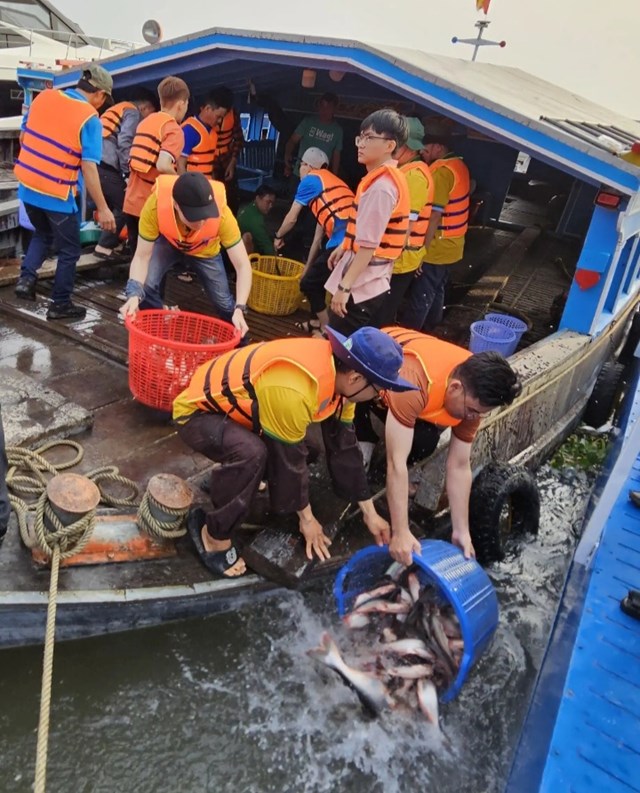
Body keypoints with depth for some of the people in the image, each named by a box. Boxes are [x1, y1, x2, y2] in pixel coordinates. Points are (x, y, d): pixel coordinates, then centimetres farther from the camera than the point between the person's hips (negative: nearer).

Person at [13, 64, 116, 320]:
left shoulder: (43, 97, 4)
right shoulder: (90, 119, -14)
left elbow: (23, 137, 13)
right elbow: (88, 167, -20)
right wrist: (103, 208, -16)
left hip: (27, 186, 6)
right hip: (57, 194, -6)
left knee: (42, 234, 29)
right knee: (69, 249, 11)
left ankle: (26, 278, 14)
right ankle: (60, 304, 17)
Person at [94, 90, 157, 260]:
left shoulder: (119, 109, 29)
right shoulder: (133, 113, 0)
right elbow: (124, 143, -15)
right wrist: (128, 171, -12)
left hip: (97, 163, 9)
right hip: (107, 167, -9)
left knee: (110, 207, 17)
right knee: (122, 207, -3)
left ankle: (107, 243, 19)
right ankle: (104, 247, -4)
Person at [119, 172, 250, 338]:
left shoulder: (221, 213, -40)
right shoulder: (155, 205, -40)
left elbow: (243, 266, -37)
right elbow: (141, 257, -31)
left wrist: (239, 309, -51)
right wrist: (134, 294, -49)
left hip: (205, 251, 0)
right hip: (167, 243, 0)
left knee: (223, 301, -3)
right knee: (145, 286, -23)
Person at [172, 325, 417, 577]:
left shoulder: (338, 370, -10)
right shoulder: (294, 390, -38)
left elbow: (344, 447, -2)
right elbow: (289, 458, -25)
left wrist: (370, 512, 2)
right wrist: (307, 518, -9)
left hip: (232, 409, 9)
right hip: (196, 412, -8)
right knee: (252, 453, -34)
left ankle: (228, 475, 24)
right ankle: (214, 536, -12)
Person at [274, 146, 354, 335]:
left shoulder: (311, 179, 9)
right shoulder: (330, 182, 31)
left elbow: (291, 219, 14)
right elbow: (318, 237, 32)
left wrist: (278, 237, 34)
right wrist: (307, 267, 35)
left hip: (343, 242, -8)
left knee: (308, 283, 7)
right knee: (315, 279, 26)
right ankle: (317, 322, 36)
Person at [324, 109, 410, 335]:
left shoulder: (380, 187, -22)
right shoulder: (388, 178, 9)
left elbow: (368, 246, -24)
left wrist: (344, 287, -23)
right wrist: (344, 247, 27)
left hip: (361, 288, -10)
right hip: (368, 284, 10)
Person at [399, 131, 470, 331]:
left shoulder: (441, 171, -20)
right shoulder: (459, 166, 10)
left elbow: (434, 215, -24)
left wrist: (421, 250, -22)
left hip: (436, 248, -10)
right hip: (451, 246, 10)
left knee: (418, 298, 1)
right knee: (436, 293, 19)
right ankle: (428, 333, 32)